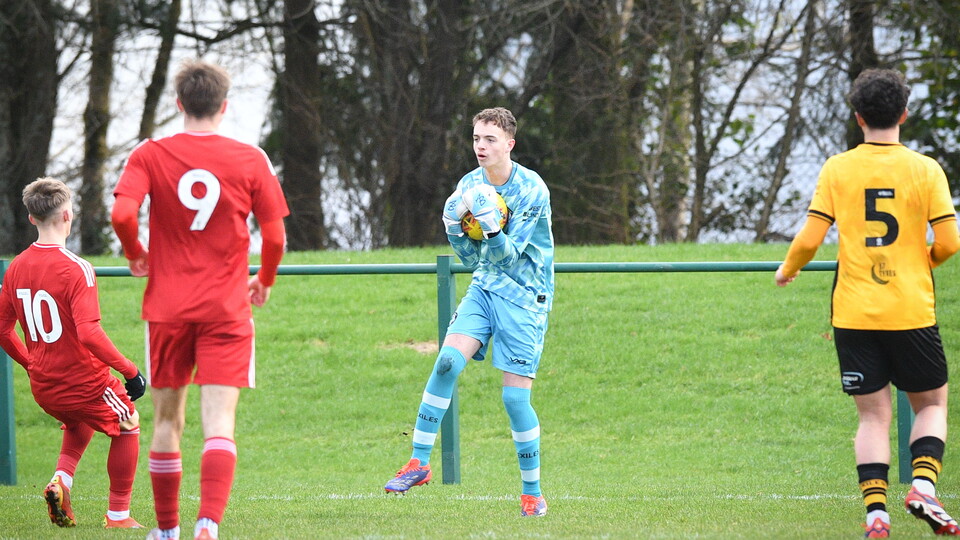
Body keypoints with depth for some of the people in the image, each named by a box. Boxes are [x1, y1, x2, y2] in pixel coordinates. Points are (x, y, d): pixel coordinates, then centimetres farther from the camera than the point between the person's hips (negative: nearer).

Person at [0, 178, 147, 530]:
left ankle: (61, 480, 9)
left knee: (79, 421, 34)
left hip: (43, 388, 6)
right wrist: (130, 370, -19)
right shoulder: (75, 269, -20)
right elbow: (89, 334, -28)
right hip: (84, 380, -6)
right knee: (127, 427, 20)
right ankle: (118, 514, 20)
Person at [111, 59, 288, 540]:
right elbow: (274, 235, 0)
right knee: (219, 422, -8)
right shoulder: (250, 160, -1)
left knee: (167, 420, 15)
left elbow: (122, 213, -16)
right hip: (227, 310, -1)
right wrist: (265, 280, 19)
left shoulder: (150, 155, -2)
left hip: (167, 307, 1)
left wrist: (135, 254, 4)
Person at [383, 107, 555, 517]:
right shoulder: (470, 185, 2)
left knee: (515, 396, -7)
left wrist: (491, 225, -36)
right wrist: (453, 222, -12)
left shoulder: (532, 190, -15)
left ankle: (533, 493, 7)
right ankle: (419, 462, -10)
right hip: (484, 287, 5)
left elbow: (506, 255, -17)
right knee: (447, 361, -17)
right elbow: (472, 257, 6)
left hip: (523, 296, -5)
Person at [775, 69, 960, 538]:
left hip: (854, 314, 1)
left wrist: (788, 269, 15)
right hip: (911, 312, -1)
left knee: (874, 415, 6)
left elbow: (810, 239, -5)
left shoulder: (837, 169, -1)